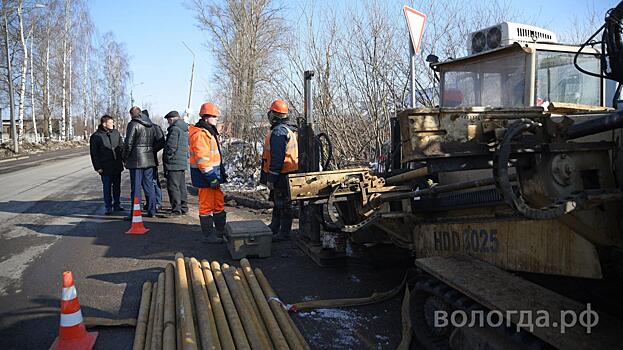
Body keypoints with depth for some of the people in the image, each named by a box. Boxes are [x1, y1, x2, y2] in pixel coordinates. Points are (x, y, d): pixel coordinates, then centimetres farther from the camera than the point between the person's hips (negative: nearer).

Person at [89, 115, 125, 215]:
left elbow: (121, 147, 17)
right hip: (105, 168, -4)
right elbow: (94, 153, -5)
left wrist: (123, 159, 10)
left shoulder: (116, 133, 8)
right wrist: (97, 167, -9)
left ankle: (117, 205, 25)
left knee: (117, 186, 12)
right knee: (107, 188, 3)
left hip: (117, 166, 4)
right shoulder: (95, 136, -6)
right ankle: (108, 208, 13)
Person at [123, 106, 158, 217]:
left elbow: (128, 143, -11)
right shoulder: (151, 125, 14)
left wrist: (125, 157, -1)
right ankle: (151, 211, 15)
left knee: (136, 186, -2)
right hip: (149, 160, 6)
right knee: (149, 185, 11)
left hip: (136, 160, -6)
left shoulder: (133, 124, -8)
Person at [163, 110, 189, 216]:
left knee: (173, 186, -6)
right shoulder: (185, 129, 18)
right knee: (182, 186, 15)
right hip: (183, 162, 10)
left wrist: (166, 159, -9)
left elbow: (171, 146, -18)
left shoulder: (174, 129, -13)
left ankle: (176, 209, -6)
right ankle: (183, 207, 21)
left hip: (174, 163, -10)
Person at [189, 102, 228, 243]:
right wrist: (211, 178, -23)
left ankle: (221, 231, 28)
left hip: (213, 174, 11)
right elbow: (202, 159, -23)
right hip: (204, 175, -11)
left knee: (219, 202, 16)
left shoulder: (210, 132, 16)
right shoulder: (200, 134, -18)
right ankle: (209, 235, 10)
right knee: (206, 205, 0)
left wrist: (222, 173, 21)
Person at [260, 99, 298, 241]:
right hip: (288, 173, 11)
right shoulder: (291, 129, 14)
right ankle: (274, 227, 36)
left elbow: (277, 158, -24)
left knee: (283, 203, -1)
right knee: (277, 201, 22)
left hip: (282, 175, -11)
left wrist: (271, 178, -20)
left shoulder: (278, 131, -19)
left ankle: (284, 233, 9)